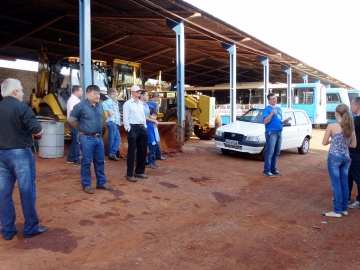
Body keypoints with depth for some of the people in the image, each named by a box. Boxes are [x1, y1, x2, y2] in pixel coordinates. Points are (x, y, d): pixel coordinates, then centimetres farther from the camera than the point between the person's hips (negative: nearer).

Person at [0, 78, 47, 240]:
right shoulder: (22, 108, -13)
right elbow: (38, 131, -16)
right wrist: (35, 134, 7)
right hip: (20, 153, -6)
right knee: (27, 191, 4)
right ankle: (31, 228, 14)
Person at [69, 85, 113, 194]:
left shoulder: (100, 106, 8)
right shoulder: (80, 106, -11)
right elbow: (72, 120, -4)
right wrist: (82, 129, 5)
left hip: (99, 137, 6)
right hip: (86, 138, -6)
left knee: (100, 161, 13)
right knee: (86, 162, 3)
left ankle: (101, 183, 25)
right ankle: (86, 185, 15)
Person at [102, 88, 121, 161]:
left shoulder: (115, 102, 24)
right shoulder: (109, 101, -5)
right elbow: (103, 104, -27)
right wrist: (108, 111, -21)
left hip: (116, 122, 9)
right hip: (112, 122, -9)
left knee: (117, 138, 7)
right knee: (112, 138, -5)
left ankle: (112, 154, 9)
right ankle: (112, 154, 0)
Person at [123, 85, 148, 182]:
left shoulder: (141, 103, 17)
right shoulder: (127, 104, -4)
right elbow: (125, 118, -9)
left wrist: (145, 127, 13)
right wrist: (129, 130, -14)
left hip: (142, 128, 7)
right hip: (133, 129, -7)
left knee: (142, 151, 11)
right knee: (132, 152, -3)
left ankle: (139, 171, 24)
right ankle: (129, 174, 5)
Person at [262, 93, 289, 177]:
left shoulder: (279, 109, 19)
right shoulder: (267, 109, -5)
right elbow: (265, 121, -16)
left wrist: (284, 121, 5)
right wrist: (272, 113, -26)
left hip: (279, 132, 8)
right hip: (271, 132, -8)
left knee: (277, 152, 11)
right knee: (270, 152, -9)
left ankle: (273, 169, 20)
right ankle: (266, 171, -5)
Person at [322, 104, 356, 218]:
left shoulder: (331, 126, -13)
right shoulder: (351, 127, 3)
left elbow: (324, 143, -6)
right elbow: (353, 145, 9)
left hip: (334, 157, -5)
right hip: (346, 157, 5)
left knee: (336, 184, 0)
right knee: (344, 184, 13)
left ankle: (337, 211, 6)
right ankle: (344, 209, 22)